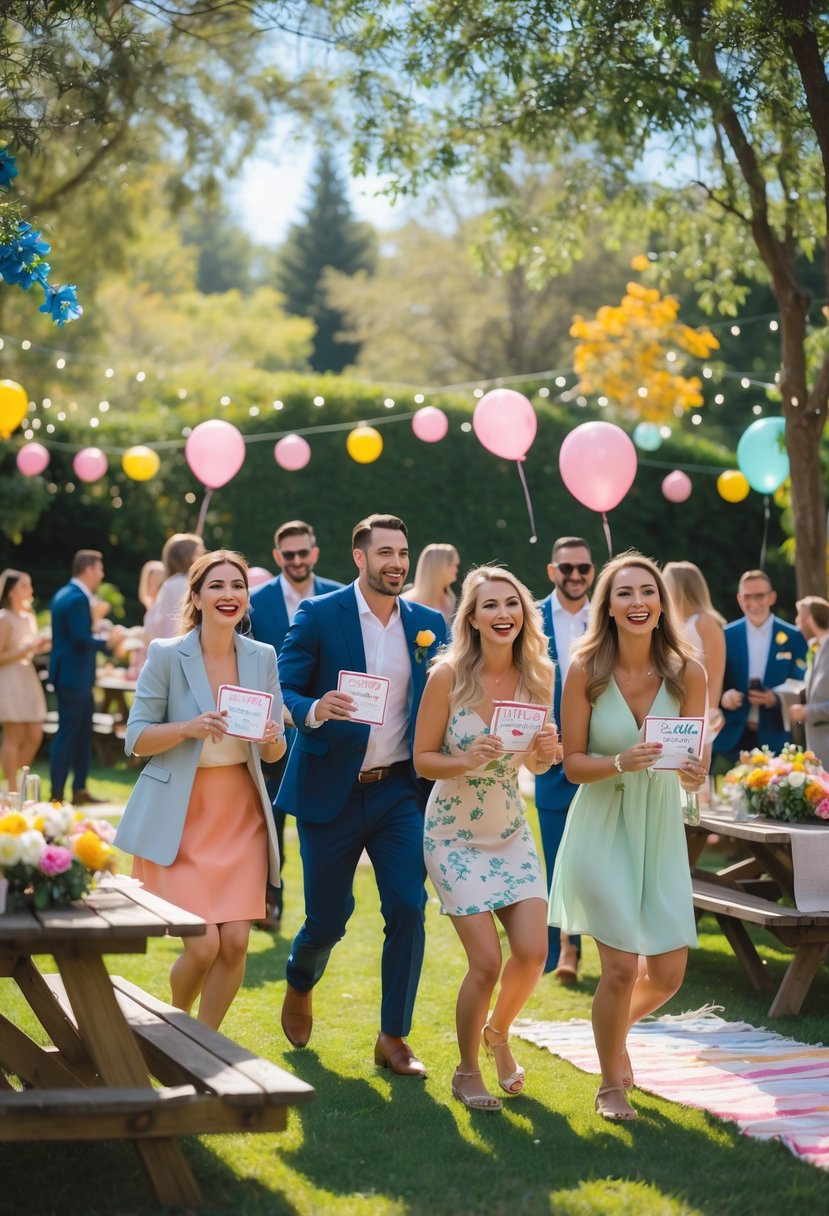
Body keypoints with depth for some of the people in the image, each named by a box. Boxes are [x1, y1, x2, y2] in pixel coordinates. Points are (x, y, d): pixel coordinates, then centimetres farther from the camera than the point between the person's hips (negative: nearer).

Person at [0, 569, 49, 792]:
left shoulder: (29, 617, 14)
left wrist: (39, 648, 4)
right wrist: (27, 649, -19)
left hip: (28, 679, 8)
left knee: (35, 735, 4)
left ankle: (18, 783, 15)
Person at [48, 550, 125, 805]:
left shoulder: (65, 594, 14)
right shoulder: (78, 599, -19)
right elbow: (82, 640, -24)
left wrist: (92, 619, 11)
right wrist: (108, 641, -11)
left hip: (72, 675, 11)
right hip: (73, 676, -11)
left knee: (82, 733, 15)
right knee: (68, 734, -5)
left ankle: (80, 791, 20)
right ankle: (57, 795, -1)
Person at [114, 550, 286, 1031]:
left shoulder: (262, 657, 3)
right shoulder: (167, 655, -8)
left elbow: (274, 751, 8)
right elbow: (135, 739, -7)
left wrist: (272, 740, -15)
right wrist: (189, 727, -24)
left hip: (241, 815, 4)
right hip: (179, 818, -4)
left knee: (235, 943, -4)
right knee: (203, 946, -10)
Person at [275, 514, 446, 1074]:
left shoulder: (429, 624, 6)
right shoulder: (318, 615, -5)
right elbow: (283, 690, -9)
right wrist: (313, 711, -31)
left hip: (401, 792, 2)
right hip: (332, 791, -2)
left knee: (408, 910, -8)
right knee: (328, 918, 7)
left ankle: (394, 1038, 5)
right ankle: (300, 987, 41)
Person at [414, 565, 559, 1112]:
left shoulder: (537, 677, -6)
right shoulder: (449, 675, -17)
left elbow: (536, 765, 6)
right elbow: (422, 759, -11)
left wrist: (548, 752, -16)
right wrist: (469, 761, -29)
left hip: (512, 831, 4)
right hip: (455, 835, -4)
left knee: (533, 951, -7)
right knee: (487, 961, -10)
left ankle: (499, 1033, 26)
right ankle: (467, 1071, 14)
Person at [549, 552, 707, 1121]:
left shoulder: (687, 672, -8)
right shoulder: (586, 670, -12)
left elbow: (694, 758, 1)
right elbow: (572, 763, -8)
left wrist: (694, 774, -22)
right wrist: (621, 763, -26)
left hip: (661, 829, 3)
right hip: (603, 827, -3)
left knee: (668, 973, 5)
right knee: (622, 965, -9)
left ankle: (618, 1028, 40)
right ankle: (611, 1085, 16)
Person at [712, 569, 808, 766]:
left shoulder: (793, 638, 1)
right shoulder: (725, 636, 4)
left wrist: (776, 699, -16)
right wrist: (722, 697, -15)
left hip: (775, 738, -1)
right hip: (734, 738, 1)